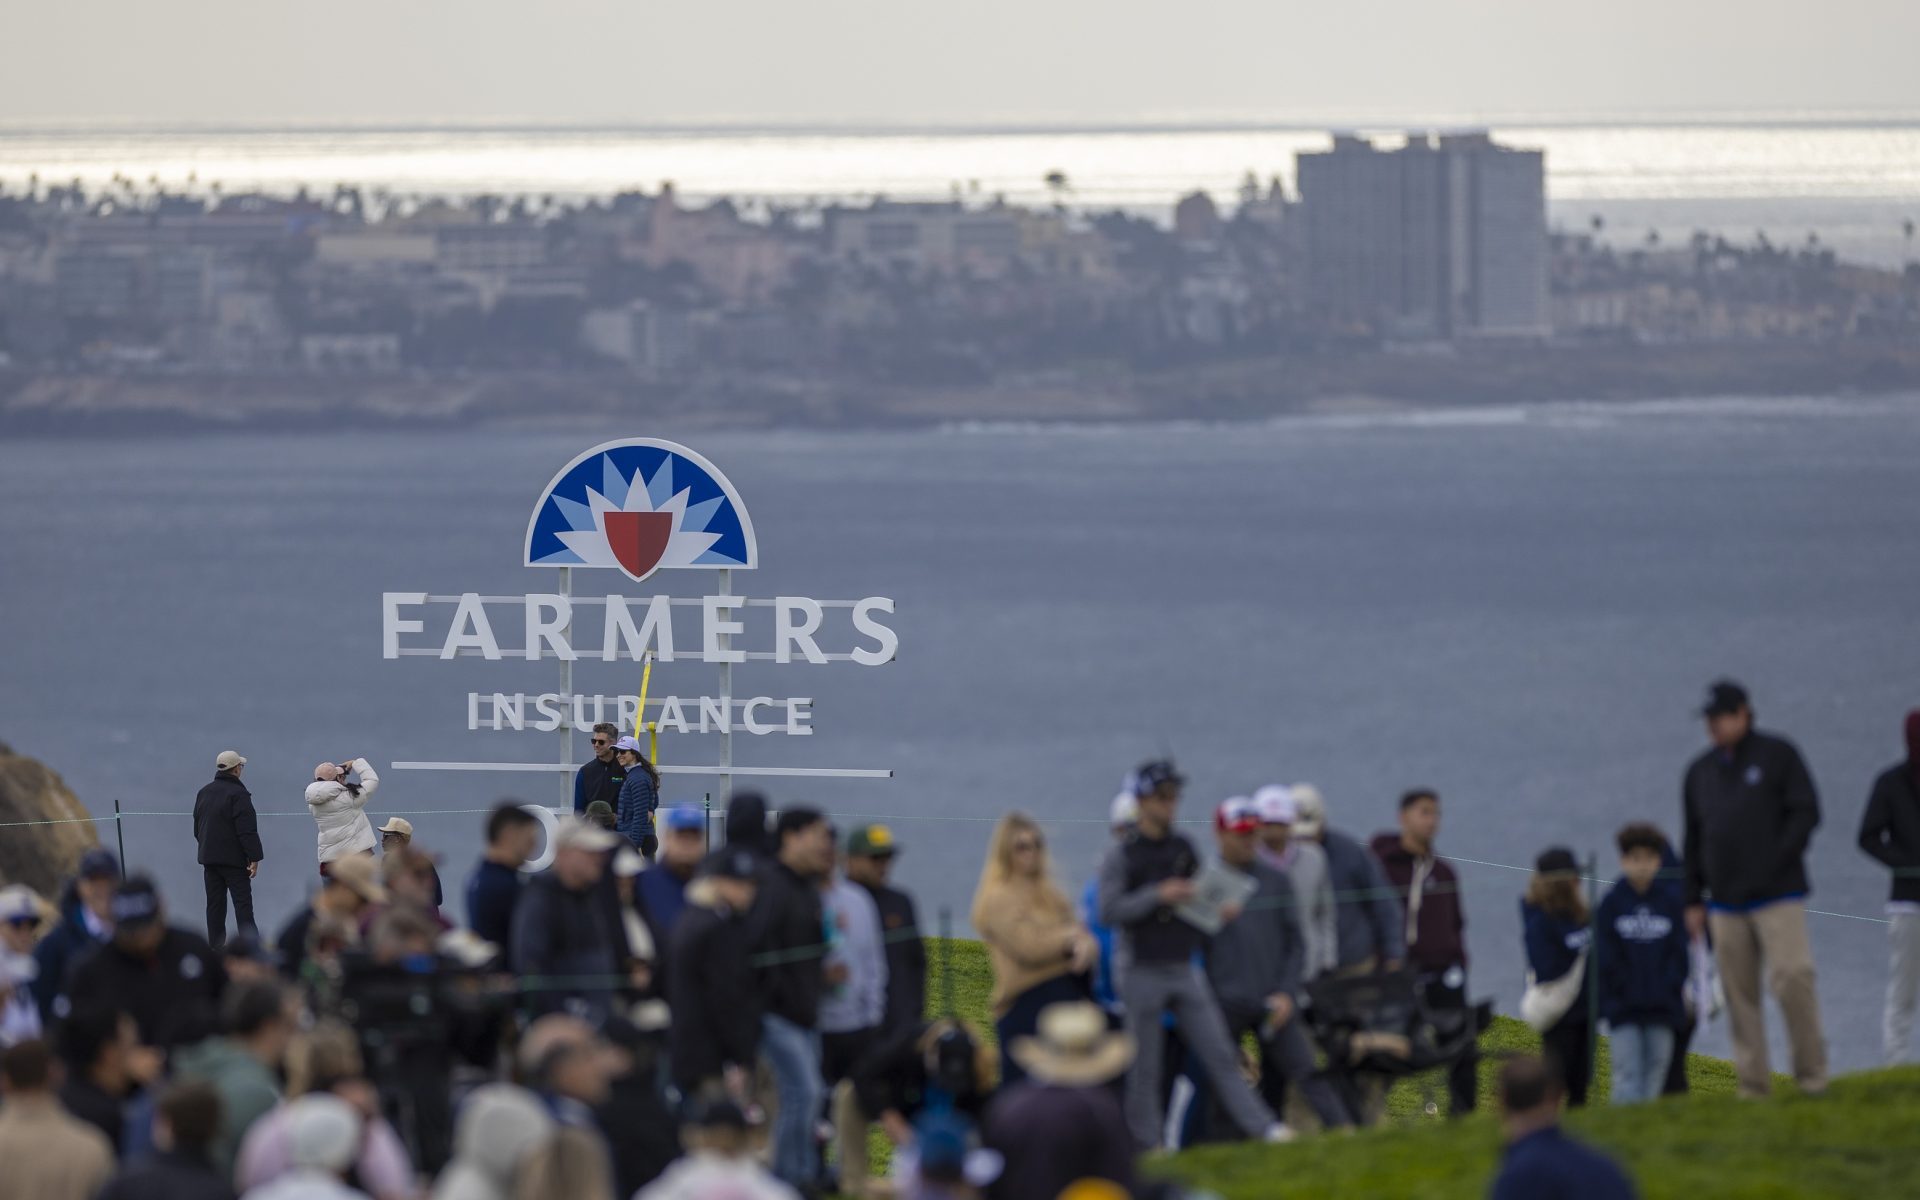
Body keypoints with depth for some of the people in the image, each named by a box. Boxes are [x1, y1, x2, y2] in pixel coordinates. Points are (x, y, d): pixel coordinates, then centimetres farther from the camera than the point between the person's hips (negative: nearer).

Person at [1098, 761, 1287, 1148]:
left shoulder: (1184, 849, 12)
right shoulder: (1120, 856, -3)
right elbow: (1109, 910, -12)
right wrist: (1158, 896, -19)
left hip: (1185, 970, 4)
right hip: (1143, 973, -4)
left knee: (1220, 1054, -1)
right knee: (1144, 1068, 0)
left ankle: (1262, 1126, -6)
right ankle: (1148, 1145, 7)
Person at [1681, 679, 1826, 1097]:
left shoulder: (1778, 755, 4)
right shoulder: (1699, 771, 17)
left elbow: (1806, 812, -2)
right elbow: (1692, 840, 20)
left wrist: (1777, 861, -13)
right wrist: (1693, 901, 14)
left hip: (1778, 895, -5)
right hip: (1726, 902, 5)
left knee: (1792, 977, -17)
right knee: (1740, 993, 0)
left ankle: (1811, 1074, -7)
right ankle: (1753, 1084, 3)